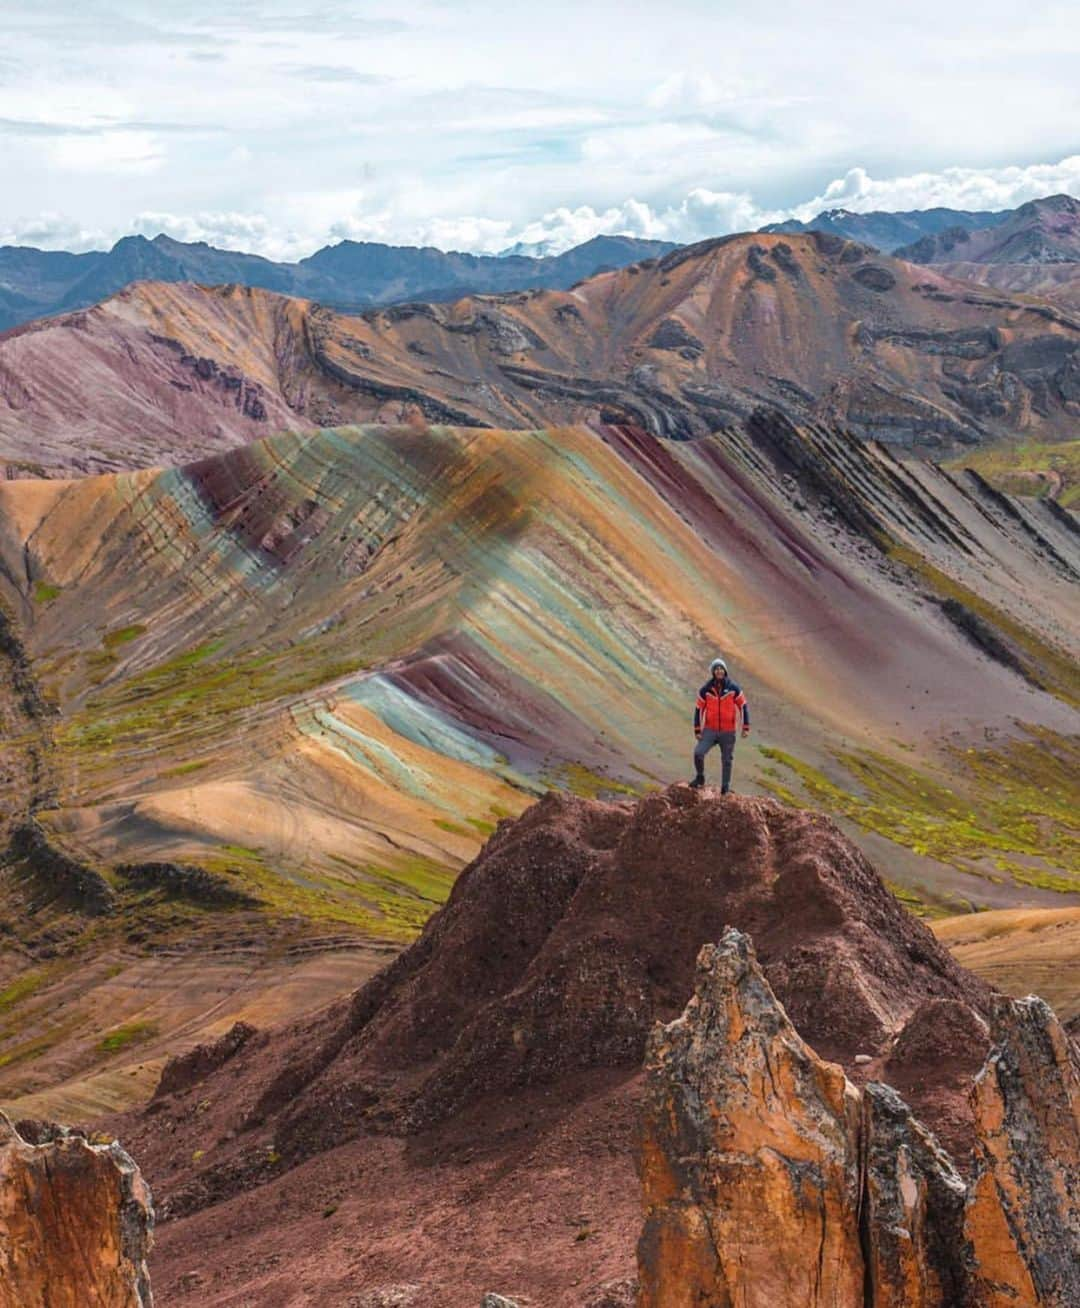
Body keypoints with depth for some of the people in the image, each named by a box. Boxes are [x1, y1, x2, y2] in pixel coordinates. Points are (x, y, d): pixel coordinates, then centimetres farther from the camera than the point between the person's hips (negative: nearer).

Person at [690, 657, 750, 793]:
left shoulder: (733, 688, -5)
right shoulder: (705, 690, -4)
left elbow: (744, 706, 1)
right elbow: (698, 709, 2)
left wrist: (746, 727, -4)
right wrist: (697, 730, -2)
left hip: (728, 731, 0)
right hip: (710, 730, 0)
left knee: (727, 760, 7)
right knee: (698, 752, -17)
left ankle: (725, 788, 19)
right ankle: (700, 777, 7)